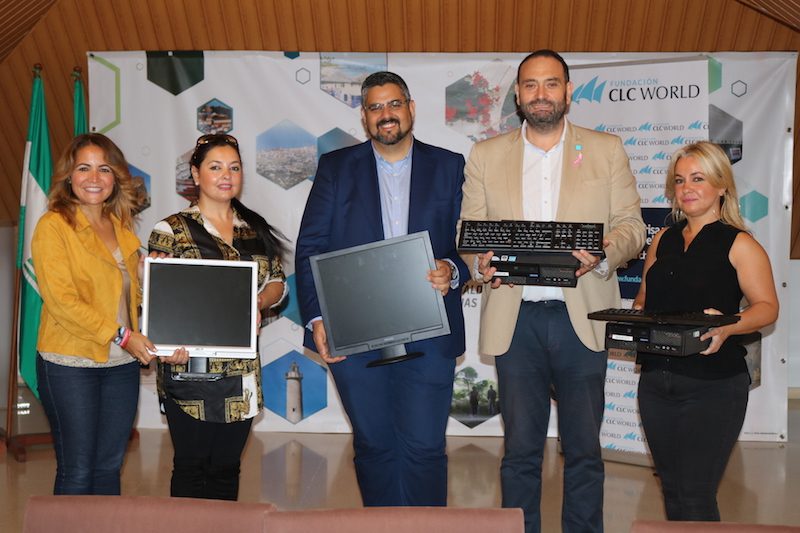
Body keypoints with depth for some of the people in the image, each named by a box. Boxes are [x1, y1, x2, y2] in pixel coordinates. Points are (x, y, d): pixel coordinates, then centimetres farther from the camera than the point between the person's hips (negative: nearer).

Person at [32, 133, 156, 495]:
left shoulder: (121, 228, 12)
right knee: (77, 471, 2)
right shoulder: (54, 225, -8)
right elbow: (60, 300, -15)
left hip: (122, 364, 6)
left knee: (109, 465, 12)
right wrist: (121, 336, -18)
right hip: (70, 365, -6)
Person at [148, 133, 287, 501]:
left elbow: (278, 282, 16)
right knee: (192, 466, 3)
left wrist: (262, 299, -6)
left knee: (227, 466, 12)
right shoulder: (171, 231, -3)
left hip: (242, 371, 4)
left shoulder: (256, 229, 11)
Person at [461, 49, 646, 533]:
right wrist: (481, 262, -14)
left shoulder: (607, 150, 8)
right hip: (516, 319, 1)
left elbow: (631, 225, 4)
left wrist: (601, 254, -17)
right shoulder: (486, 155, 11)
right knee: (520, 448, 7)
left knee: (584, 449, 6)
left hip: (581, 316, 0)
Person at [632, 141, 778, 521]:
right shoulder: (664, 240, 13)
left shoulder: (738, 244, -3)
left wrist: (728, 327, -25)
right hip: (656, 380, 6)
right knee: (672, 490, 13)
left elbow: (767, 307, -7)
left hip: (713, 384, -5)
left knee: (695, 497, -5)